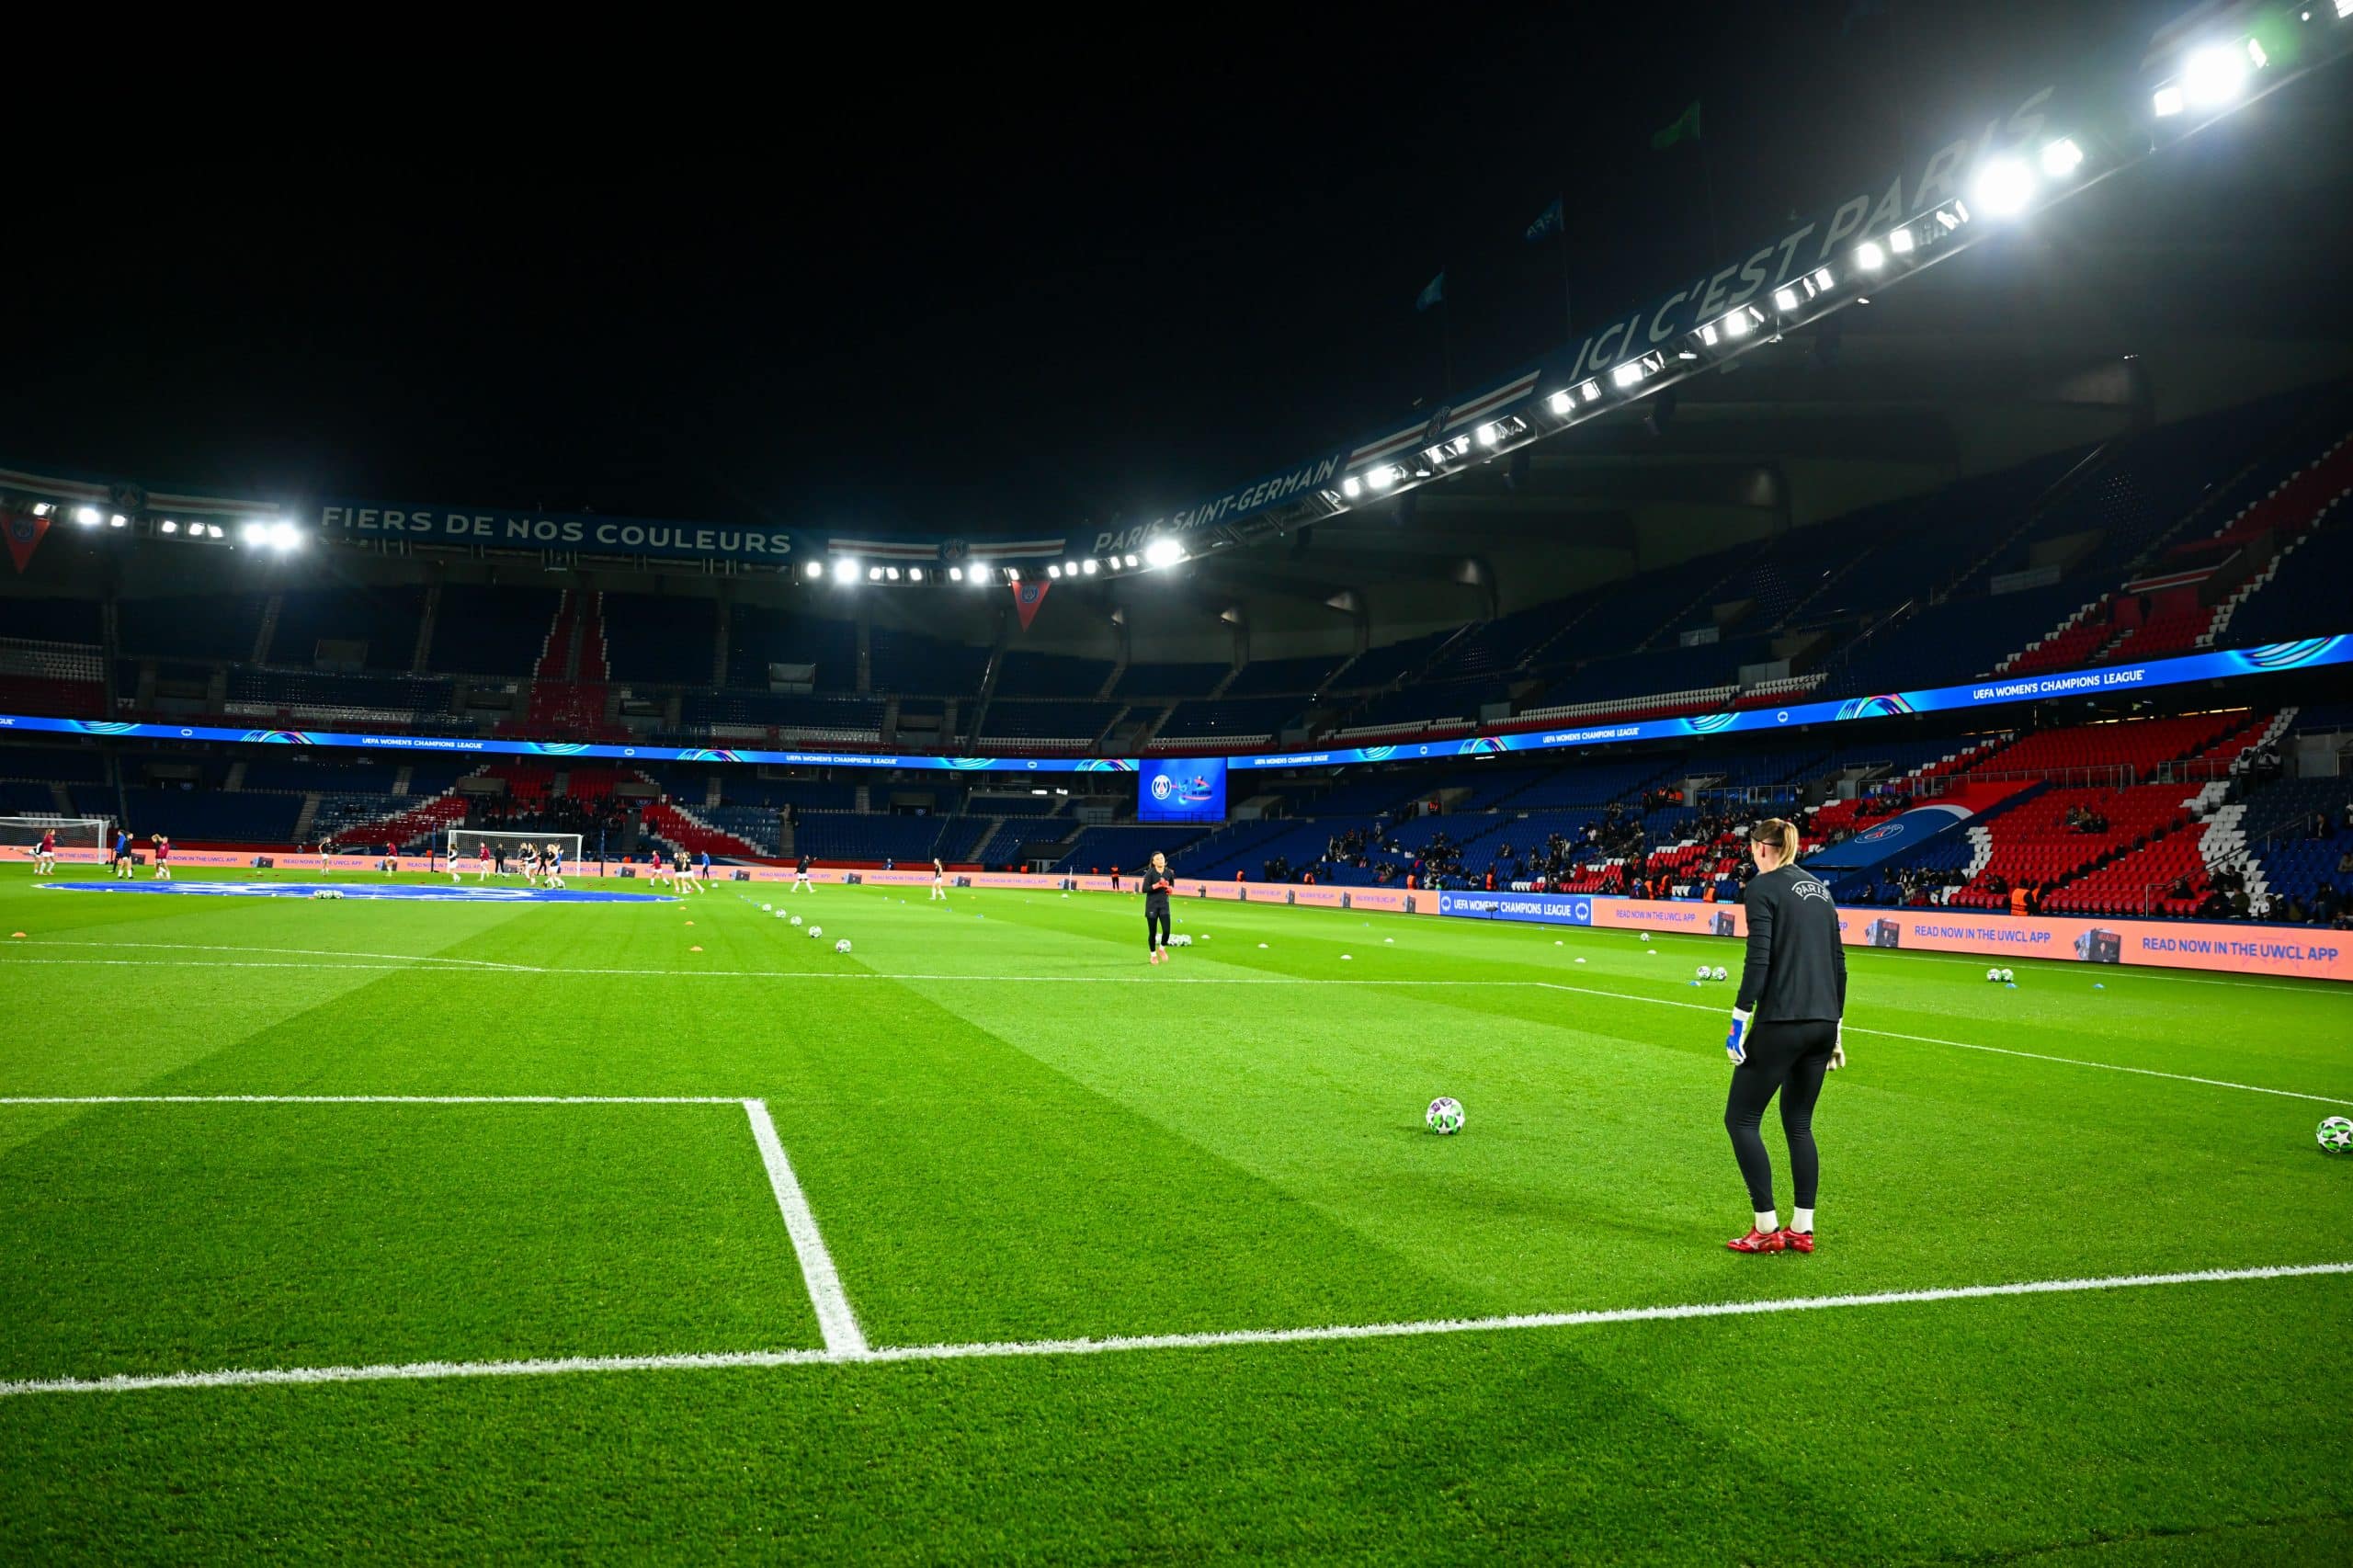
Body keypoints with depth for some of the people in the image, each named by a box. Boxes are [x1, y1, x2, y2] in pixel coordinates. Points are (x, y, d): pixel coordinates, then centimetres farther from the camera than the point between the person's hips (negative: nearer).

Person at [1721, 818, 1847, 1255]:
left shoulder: (1764, 887, -7)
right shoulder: (1819, 888, 15)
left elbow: (1757, 961, -15)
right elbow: (1838, 963, 16)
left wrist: (1739, 1022, -11)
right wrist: (1835, 1026, 21)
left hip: (1780, 1023, -7)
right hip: (1822, 1023, 8)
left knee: (1741, 1119, 4)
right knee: (1799, 1124, 16)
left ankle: (1766, 1228, 4)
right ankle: (1802, 1229, 16)